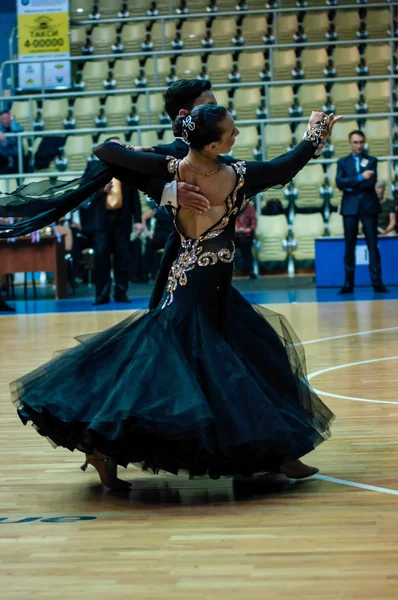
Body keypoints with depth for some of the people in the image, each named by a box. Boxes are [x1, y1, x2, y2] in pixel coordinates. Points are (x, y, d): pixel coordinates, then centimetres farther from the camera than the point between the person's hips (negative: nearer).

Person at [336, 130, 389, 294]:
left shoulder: (372, 161, 9)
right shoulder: (343, 162, 11)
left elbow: (371, 182, -7)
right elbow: (340, 182, -7)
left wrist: (351, 186, -7)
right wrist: (360, 178, -14)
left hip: (369, 206, -1)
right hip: (350, 207, 1)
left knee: (373, 245, -3)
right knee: (349, 246, 1)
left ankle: (377, 282, -4)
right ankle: (348, 284, 2)